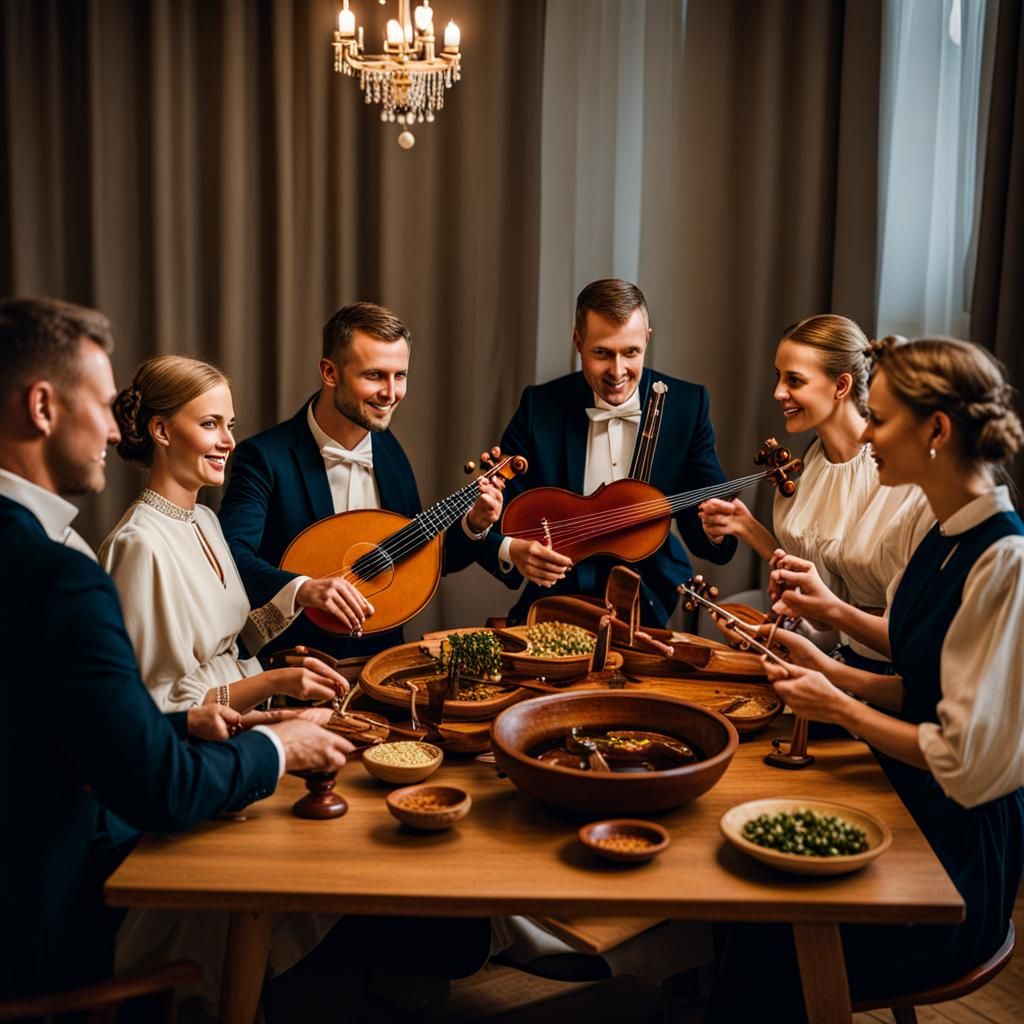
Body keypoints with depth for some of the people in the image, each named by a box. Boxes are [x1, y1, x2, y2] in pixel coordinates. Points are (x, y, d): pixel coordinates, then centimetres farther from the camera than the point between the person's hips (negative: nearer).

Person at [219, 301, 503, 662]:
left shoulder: (389, 449, 7)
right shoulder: (266, 457, -12)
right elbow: (229, 557, -24)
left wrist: (473, 526, -2)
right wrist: (302, 589, -38)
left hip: (382, 653, 5)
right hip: (295, 666, -4)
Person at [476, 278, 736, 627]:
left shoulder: (686, 405, 0)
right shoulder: (540, 406, -2)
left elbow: (697, 521, -1)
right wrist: (511, 551, -25)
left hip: (653, 605, 1)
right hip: (559, 595, -1)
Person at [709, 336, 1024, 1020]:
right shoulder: (948, 541, 6)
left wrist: (840, 709, -12)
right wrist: (831, 672, 2)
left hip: (959, 849, -8)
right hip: (905, 809, 8)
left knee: (762, 946, -13)